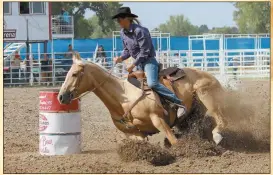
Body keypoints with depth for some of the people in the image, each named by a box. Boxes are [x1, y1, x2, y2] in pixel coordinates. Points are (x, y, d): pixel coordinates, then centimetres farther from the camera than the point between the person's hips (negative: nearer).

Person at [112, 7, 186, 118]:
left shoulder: (139, 31, -21)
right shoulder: (123, 33, 5)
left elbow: (144, 52, -21)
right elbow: (127, 50, 15)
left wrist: (133, 65, -19)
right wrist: (120, 58, -5)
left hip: (148, 61, -10)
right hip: (138, 63, 10)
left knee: (152, 83, -29)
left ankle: (178, 103, -26)